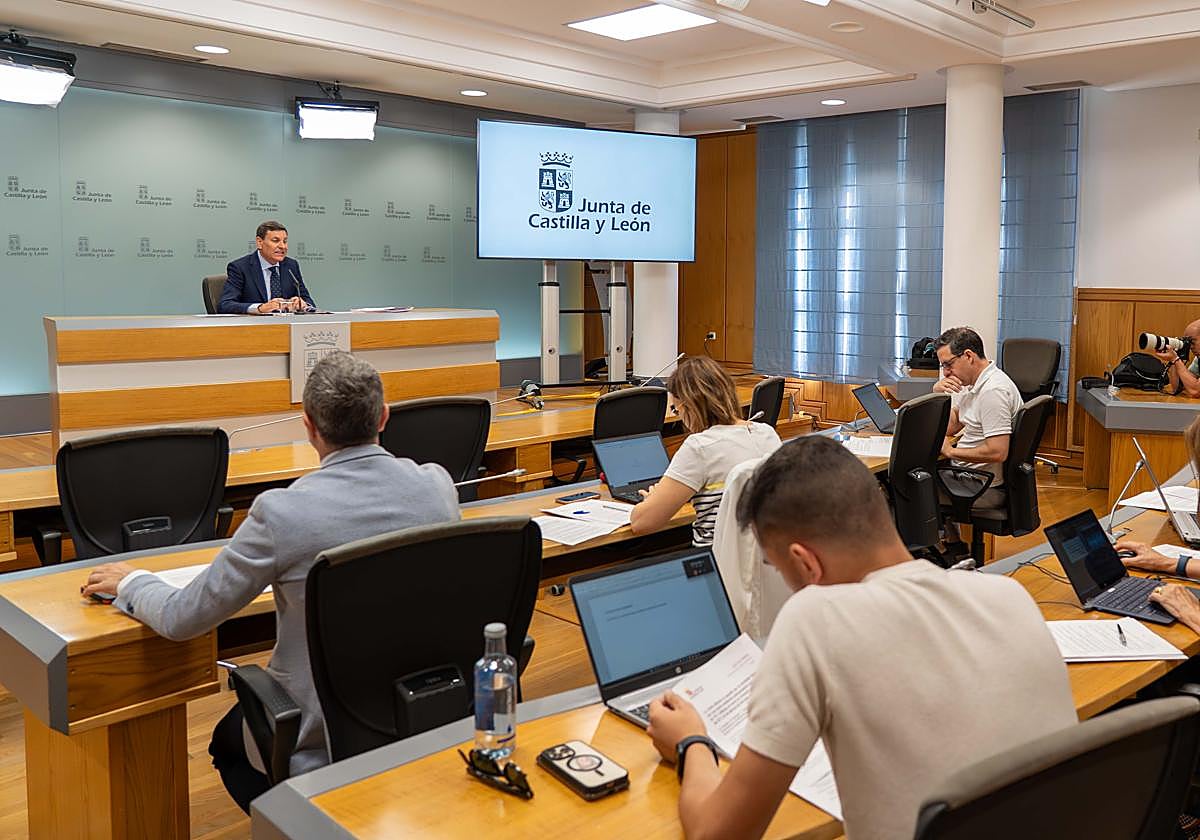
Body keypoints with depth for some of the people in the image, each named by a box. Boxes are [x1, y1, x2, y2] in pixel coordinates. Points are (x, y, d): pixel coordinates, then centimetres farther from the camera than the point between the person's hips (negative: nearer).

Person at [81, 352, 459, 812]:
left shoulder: (281, 511, -24)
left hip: (322, 738, -5)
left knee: (228, 742, 29)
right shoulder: (438, 483, -11)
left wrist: (129, 582, 11)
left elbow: (182, 619, -12)